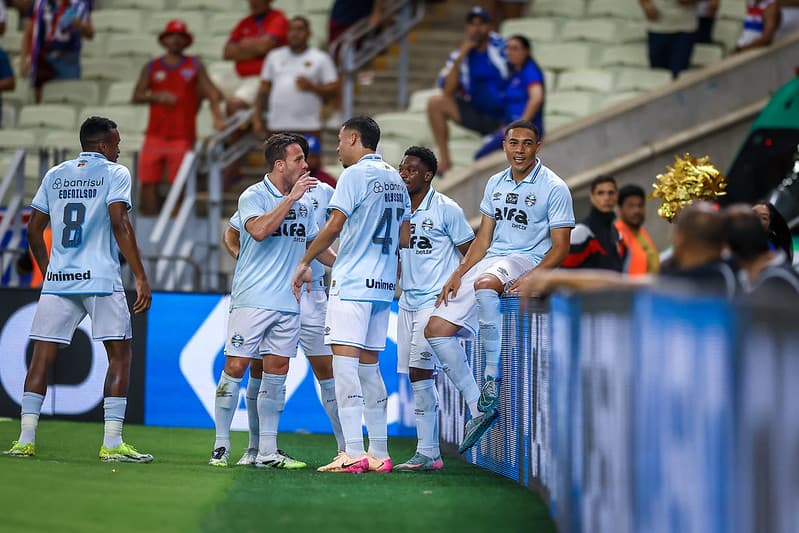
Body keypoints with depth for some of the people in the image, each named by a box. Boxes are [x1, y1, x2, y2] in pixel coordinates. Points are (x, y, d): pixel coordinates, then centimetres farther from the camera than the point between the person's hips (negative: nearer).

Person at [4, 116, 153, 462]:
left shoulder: (55, 175, 14)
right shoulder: (115, 173, 0)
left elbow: (34, 230, 15)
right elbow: (120, 224, -12)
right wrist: (140, 278, -12)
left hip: (57, 281, 4)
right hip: (102, 280, -4)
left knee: (42, 357, 6)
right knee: (120, 355, 2)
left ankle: (25, 440, -1)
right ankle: (112, 443, -5)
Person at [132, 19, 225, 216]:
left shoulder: (194, 65, 9)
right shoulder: (152, 67, 12)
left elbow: (210, 90, -1)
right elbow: (136, 96, 7)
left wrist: (217, 116, -17)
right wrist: (157, 97, -11)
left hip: (183, 136, -2)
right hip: (155, 135, 2)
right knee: (148, 182, -2)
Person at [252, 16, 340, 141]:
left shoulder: (320, 59, 7)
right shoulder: (274, 56, 17)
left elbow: (333, 90, 1)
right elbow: (263, 89, 16)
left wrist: (312, 87, -16)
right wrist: (256, 118, 7)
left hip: (308, 127, -3)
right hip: (277, 126, 3)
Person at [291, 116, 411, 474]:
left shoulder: (355, 174, -8)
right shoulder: (396, 179, 16)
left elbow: (333, 227, -12)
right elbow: (404, 237, 19)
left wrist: (305, 263, -2)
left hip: (352, 283, -8)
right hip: (384, 284, 8)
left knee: (344, 361, -10)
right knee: (369, 366, 12)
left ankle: (353, 453, -18)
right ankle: (379, 454, 11)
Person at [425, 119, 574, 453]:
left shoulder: (554, 188, -6)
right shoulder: (495, 184, 13)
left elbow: (560, 248, -9)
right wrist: (459, 273, 4)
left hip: (527, 261, -7)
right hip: (489, 261, 7)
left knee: (484, 283, -41)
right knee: (436, 329, -7)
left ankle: (493, 372, -29)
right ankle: (479, 408, -6)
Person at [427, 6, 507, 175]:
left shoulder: (500, 46, -3)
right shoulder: (459, 55, 4)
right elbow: (447, 91, -8)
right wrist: (460, 57, -15)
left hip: (504, 115, -4)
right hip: (476, 115, 4)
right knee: (435, 103, -11)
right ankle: (444, 159, -7)